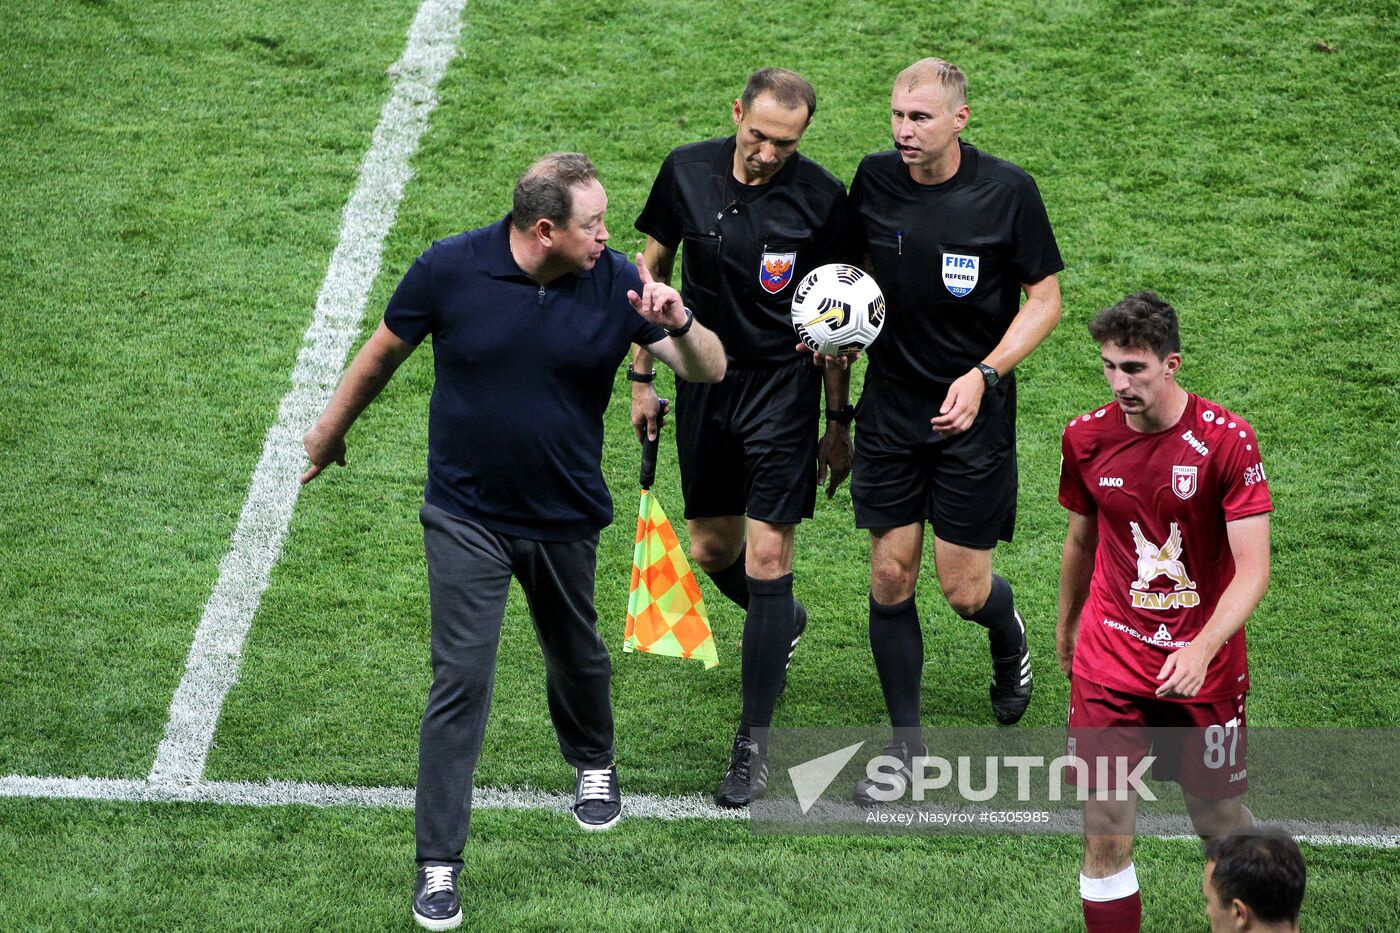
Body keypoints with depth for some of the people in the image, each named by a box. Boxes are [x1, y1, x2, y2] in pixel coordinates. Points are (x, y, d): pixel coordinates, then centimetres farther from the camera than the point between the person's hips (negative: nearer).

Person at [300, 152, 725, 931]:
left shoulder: (618, 283, -13)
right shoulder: (452, 268, -16)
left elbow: (710, 370, -13)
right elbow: (384, 353, 1)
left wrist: (679, 325, -35)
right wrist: (332, 429, 13)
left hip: (567, 518, 2)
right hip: (466, 517, -2)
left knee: (577, 656, 23)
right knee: (461, 679, -9)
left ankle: (594, 766, 55)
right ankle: (439, 865, -3)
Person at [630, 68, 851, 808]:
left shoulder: (821, 198, -12)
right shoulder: (687, 172, -5)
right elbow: (654, 268, 8)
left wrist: (839, 419, 0)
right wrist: (641, 375, 7)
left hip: (783, 385, -4)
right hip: (704, 378, 4)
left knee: (766, 558, -9)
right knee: (711, 549, 12)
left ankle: (753, 746, -1)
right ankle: (782, 623, 47)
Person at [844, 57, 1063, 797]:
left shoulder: (1006, 191, -12)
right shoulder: (874, 179, -3)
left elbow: (1045, 298, -5)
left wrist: (984, 375, -18)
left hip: (973, 412, -3)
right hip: (889, 406, 3)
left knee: (964, 590, 1)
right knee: (891, 576, 1)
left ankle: (1009, 636, 38)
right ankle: (906, 742, 15)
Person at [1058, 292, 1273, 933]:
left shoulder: (1226, 440, -13)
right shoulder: (1086, 437, -2)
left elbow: (1252, 568, -17)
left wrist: (1202, 649, -31)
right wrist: (1066, 628, 28)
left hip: (1203, 667, -2)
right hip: (1109, 664, 2)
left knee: (1221, 822, 10)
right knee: (1105, 838, -4)